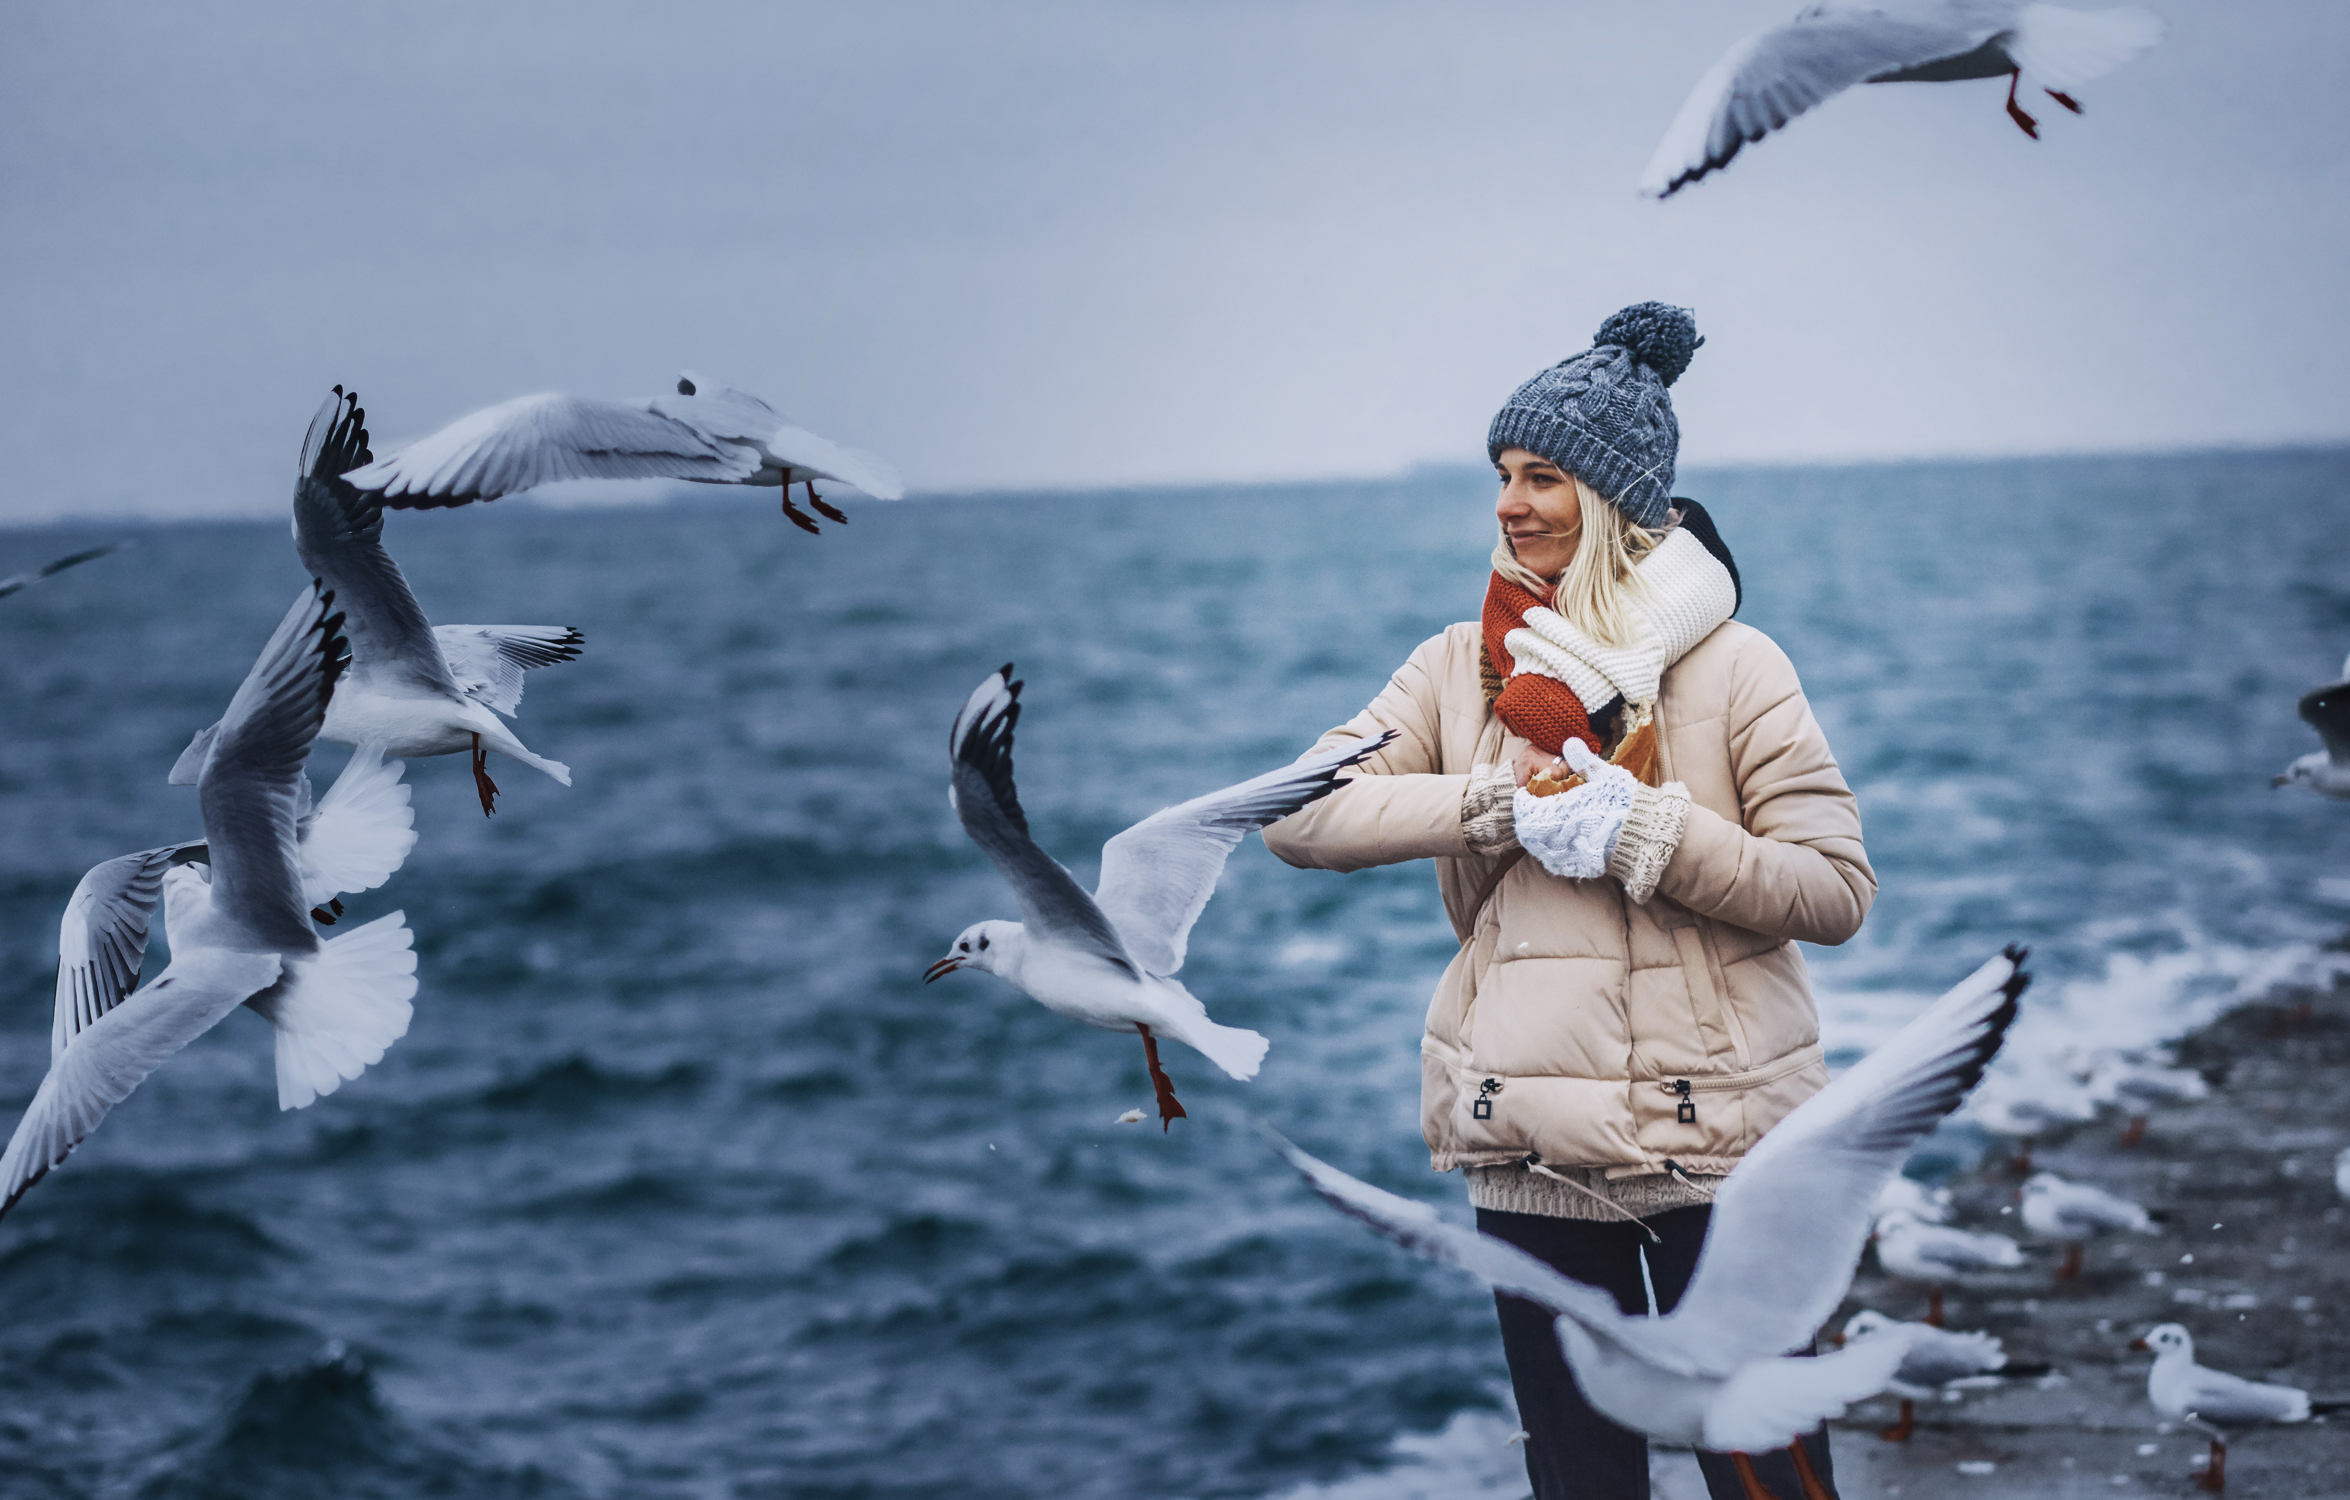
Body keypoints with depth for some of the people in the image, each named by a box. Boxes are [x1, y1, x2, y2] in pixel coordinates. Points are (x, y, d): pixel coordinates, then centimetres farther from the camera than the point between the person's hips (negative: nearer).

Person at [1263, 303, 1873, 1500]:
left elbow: (1838, 890, -8)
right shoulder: (1464, 668, 7)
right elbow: (1300, 815, -3)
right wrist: (1508, 803, -12)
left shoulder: (1731, 667, -4)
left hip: (1719, 1145, -3)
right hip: (1531, 1148, 4)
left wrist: (1646, 835, -18)